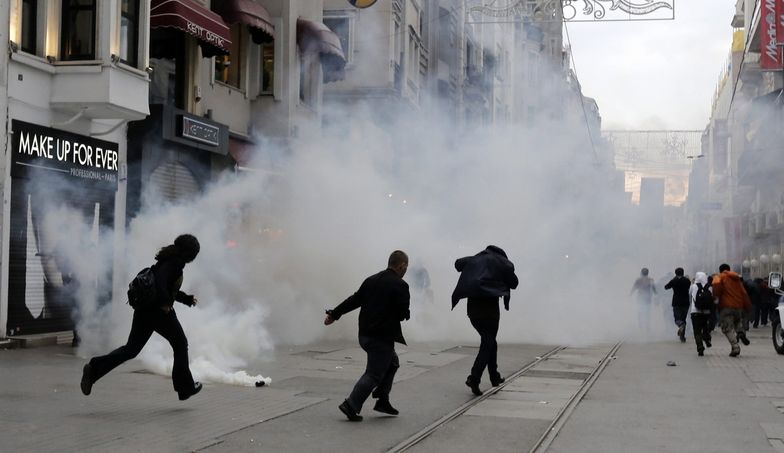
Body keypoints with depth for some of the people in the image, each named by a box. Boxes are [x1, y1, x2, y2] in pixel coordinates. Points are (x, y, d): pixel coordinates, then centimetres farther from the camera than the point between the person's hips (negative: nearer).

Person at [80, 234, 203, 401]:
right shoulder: (175, 263, -11)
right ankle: (185, 387, 15)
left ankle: (95, 367, -9)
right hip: (160, 312, -9)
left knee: (131, 349, 8)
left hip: (143, 310, 9)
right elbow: (159, 281, -28)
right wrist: (165, 302, -25)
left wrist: (188, 299, 29)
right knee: (180, 344, 9)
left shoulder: (169, 260, 19)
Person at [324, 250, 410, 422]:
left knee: (392, 363, 24)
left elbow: (354, 300, 9)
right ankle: (351, 405, -5)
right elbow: (403, 314, -16)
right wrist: (405, 313, 8)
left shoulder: (371, 280, 7)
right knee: (374, 374, -1)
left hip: (365, 335, 8)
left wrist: (334, 314, 17)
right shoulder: (400, 285, -14)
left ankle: (382, 401, 23)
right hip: (382, 337, -8)